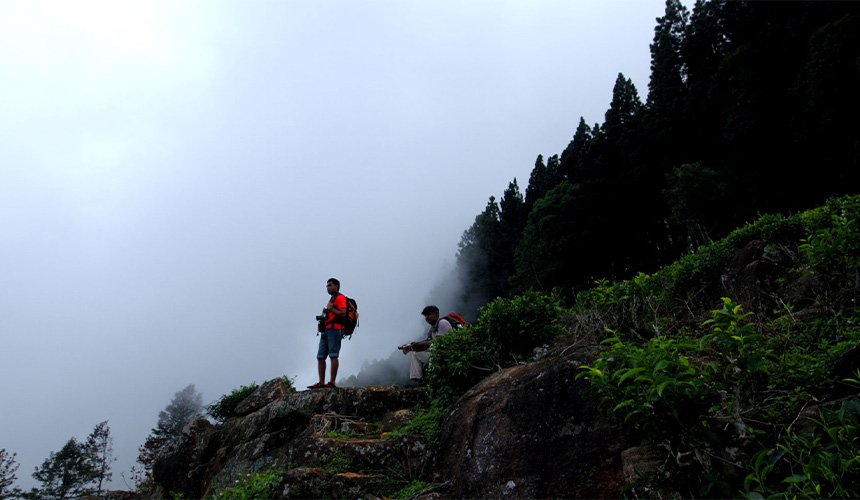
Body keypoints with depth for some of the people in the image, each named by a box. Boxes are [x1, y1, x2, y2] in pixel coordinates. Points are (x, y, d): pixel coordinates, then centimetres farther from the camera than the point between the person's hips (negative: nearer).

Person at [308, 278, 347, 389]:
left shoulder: (340, 298, -1)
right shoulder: (331, 299, 28)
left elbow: (343, 313, -14)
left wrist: (331, 309, -16)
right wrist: (323, 317, 16)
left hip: (335, 330, -10)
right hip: (326, 331, 10)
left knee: (333, 356, -10)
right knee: (320, 357, 4)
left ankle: (332, 382, -11)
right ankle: (321, 382, 5)